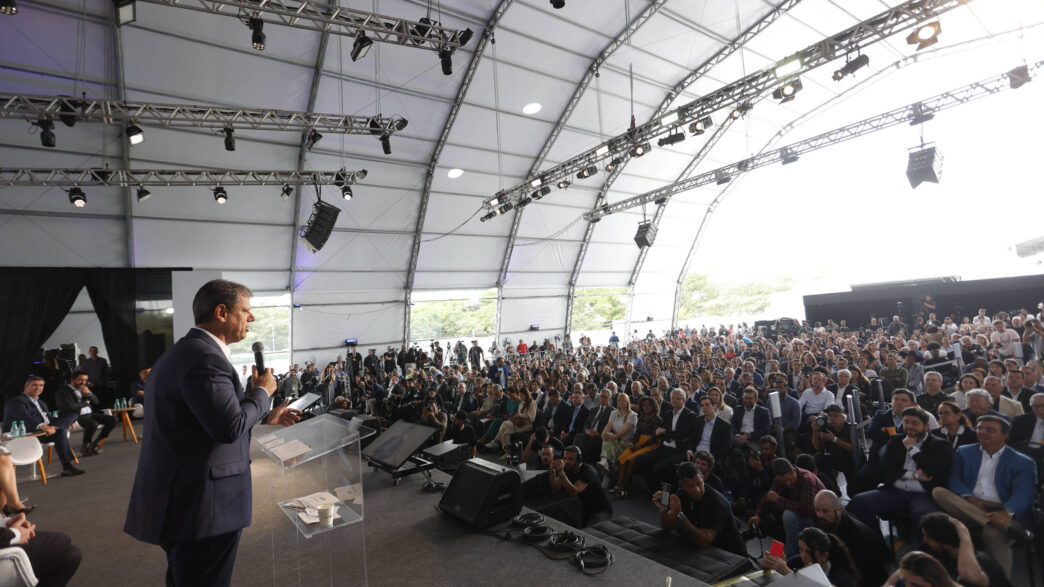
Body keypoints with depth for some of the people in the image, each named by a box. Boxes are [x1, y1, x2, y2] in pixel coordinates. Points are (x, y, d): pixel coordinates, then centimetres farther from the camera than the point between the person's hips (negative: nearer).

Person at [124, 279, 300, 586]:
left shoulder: (184, 350, 10)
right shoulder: (205, 357, -23)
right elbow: (230, 427, -28)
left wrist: (264, 416, 17)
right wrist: (262, 391, -13)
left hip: (180, 497, 10)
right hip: (201, 504, -10)